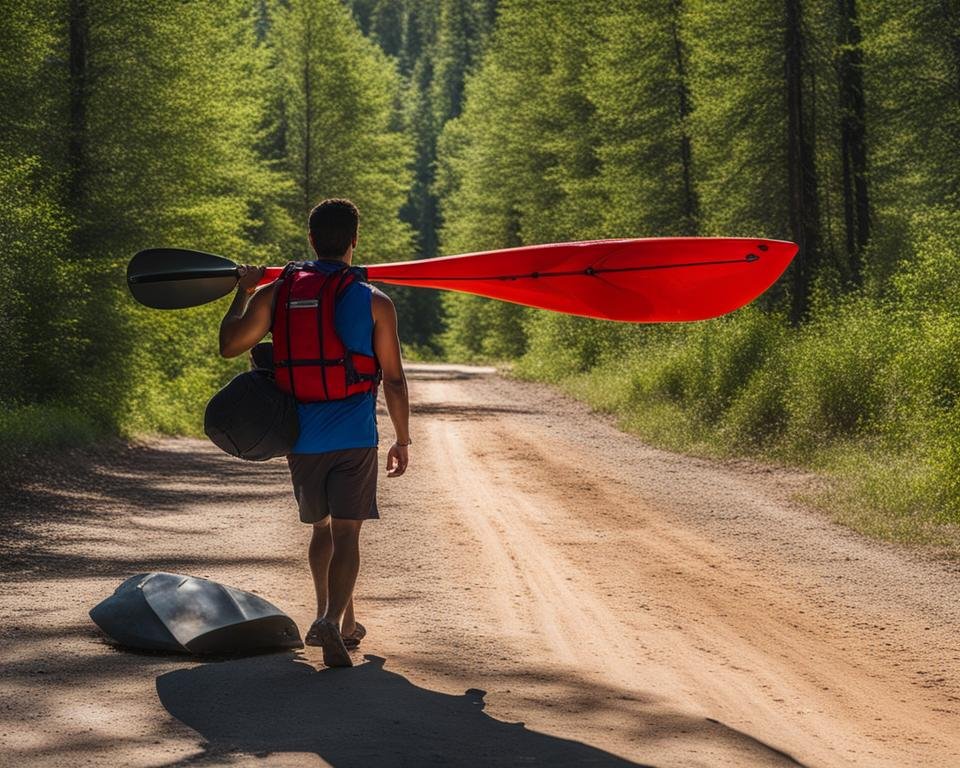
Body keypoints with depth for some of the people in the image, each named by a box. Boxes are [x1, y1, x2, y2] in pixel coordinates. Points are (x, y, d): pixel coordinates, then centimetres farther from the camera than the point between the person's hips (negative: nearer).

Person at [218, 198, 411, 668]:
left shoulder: (277, 293, 0)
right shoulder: (375, 303, -4)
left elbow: (229, 345, 5)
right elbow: (393, 379, -2)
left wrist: (243, 291, 19)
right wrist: (402, 439, 8)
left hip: (301, 436, 3)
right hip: (355, 437, -3)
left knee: (321, 528, 21)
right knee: (345, 533, -3)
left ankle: (338, 617, 31)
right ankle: (333, 621, -22)